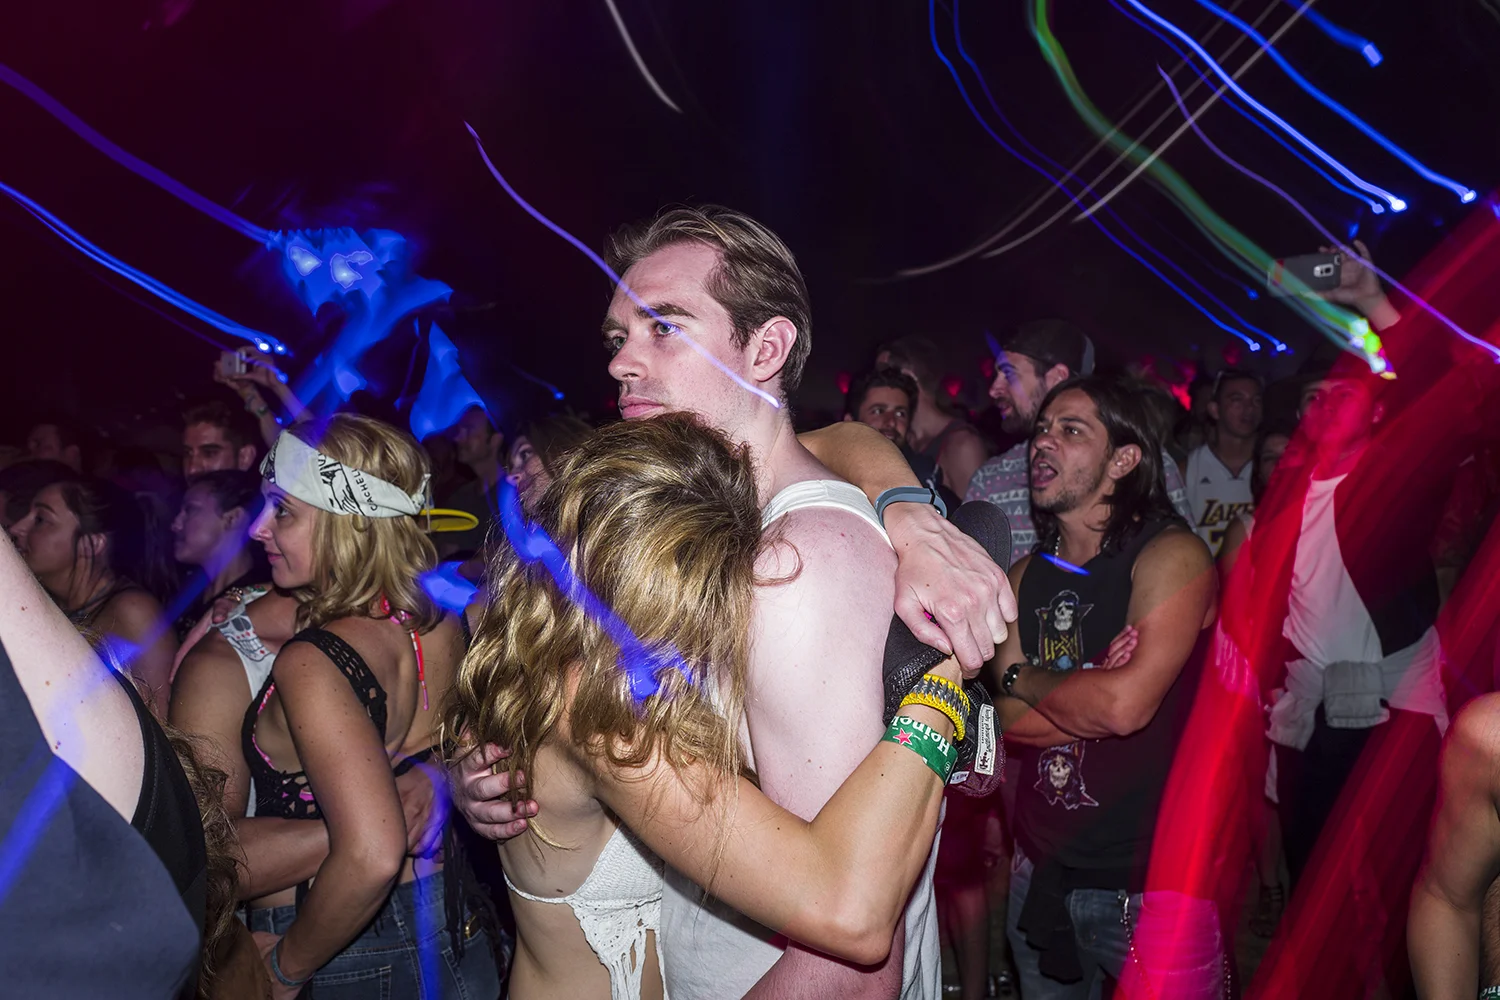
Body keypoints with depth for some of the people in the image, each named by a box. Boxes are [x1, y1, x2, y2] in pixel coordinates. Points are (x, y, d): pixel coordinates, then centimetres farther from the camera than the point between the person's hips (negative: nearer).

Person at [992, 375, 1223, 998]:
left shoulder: (1171, 556, -12)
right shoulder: (1025, 575, 7)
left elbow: (1127, 703, -24)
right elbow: (1005, 717, -3)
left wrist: (1025, 678, -8)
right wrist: (1090, 691, -18)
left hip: (1150, 884, -5)